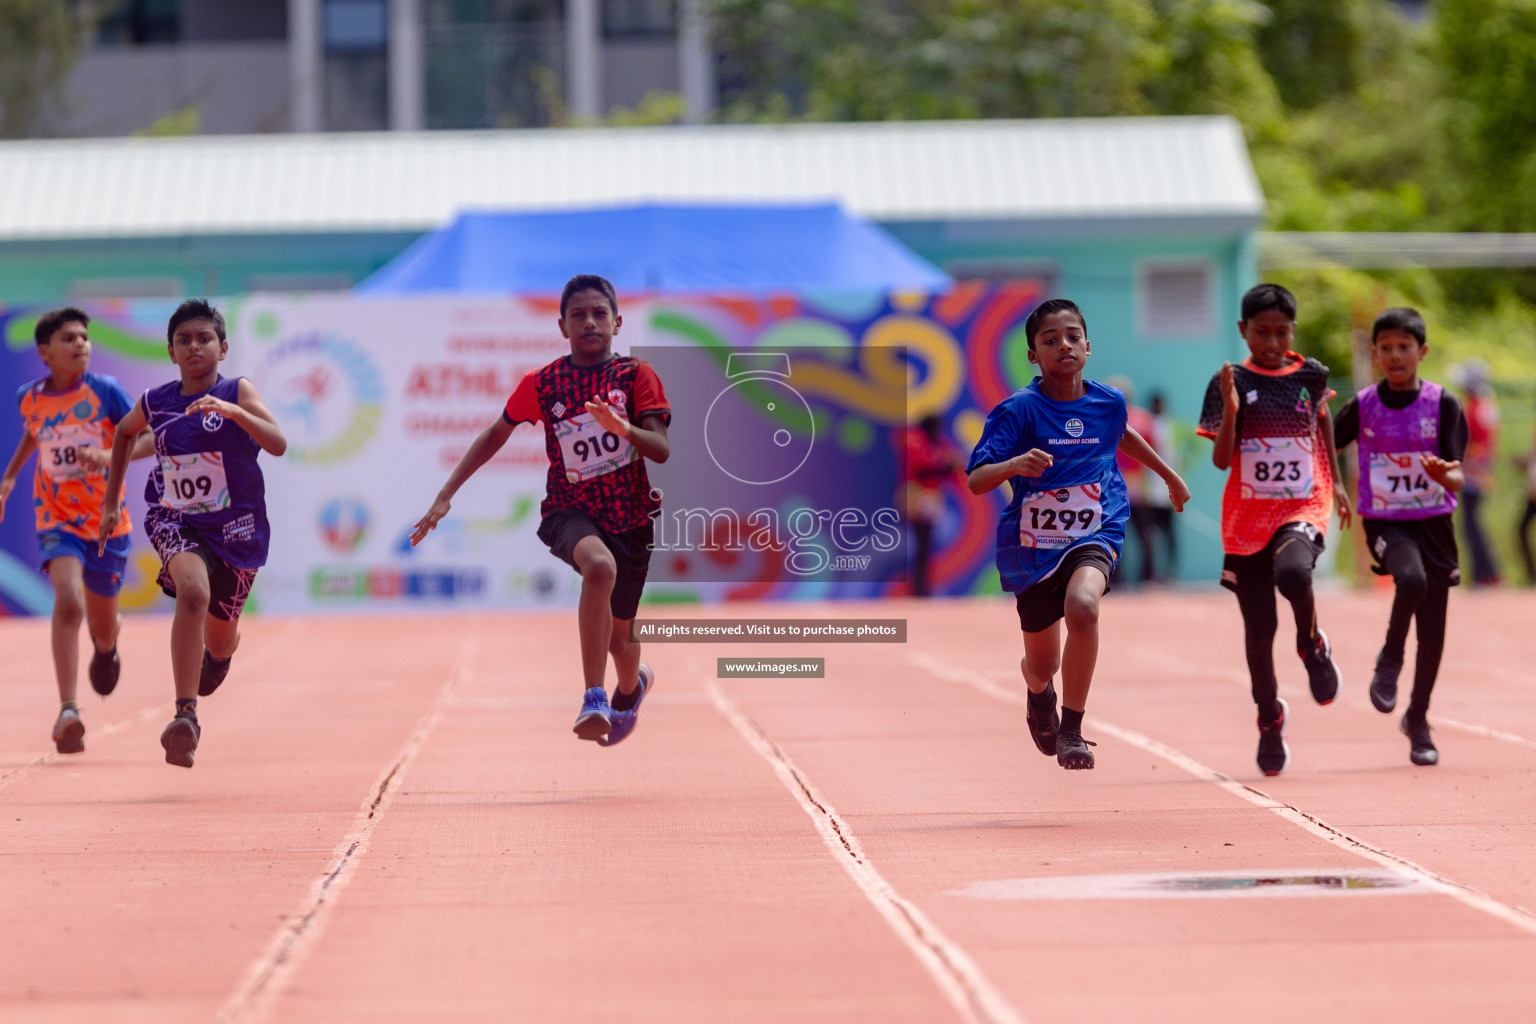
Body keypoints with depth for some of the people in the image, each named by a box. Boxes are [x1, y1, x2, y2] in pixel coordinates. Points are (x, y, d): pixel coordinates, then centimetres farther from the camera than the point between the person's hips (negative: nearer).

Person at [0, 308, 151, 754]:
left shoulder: (105, 391, -9)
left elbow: (147, 440, -9)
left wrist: (110, 456, -26)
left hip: (106, 521, 0)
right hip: (57, 520, 0)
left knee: (102, 626, 13)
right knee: (68, 602, -25)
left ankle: (106, 646, 55)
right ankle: (68, 711, -29)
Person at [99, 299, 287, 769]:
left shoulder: (238, 392, -11)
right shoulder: (155, 403, -2)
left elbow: (278, 444, -25)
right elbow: (124, 433, 21)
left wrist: (232, 411, -40)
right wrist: (111, 502, 20)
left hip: (235, 528, 0)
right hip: (175, 521, 0)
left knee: (219, 644, 14)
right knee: (193, 591, -33)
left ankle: (219, 651, 57)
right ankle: (185, 717, -34)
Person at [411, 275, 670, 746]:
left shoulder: (636, 375, -5)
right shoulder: (541, 383, -2)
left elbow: (661, 451, -12)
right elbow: (497, 433, 11)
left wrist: (625, 428, -34)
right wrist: (446, 495, 6)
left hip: (631, 517, 2)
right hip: (570, 510, -2)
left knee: (620, 636, 13)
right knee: (600, 565, -38)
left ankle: (629, 688, 53)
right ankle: (594, 700, -39)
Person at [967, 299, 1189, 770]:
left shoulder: (1108, 401, -3)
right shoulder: (1019, 409, -15)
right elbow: (976, 480, -22)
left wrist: (1170, 475, 35)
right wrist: (1015, 464, -42)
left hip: (1093, 534, 1)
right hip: (1032, 543, 0)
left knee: (1082, 606, -34)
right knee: (1042, 668, 12)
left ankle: (1071, 730, -20)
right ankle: (1039, 695, 54)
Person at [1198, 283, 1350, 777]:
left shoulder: (1311, 375, 2)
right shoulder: (1231, 382, -4)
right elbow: (1221, 459, -9)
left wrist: (1336, 480, 26)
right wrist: (1230, 410, -24)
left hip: (1304, 507, -1)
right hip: (1247, 516, 1)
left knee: (1293, 572, -33)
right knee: (1259, 629, 5)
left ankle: (1313, 645, -3)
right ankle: (1269, 717, 26)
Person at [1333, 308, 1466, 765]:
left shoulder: (1443, 404, -4)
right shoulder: (1363, 406, -2)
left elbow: (1456, 479, -8)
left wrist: (1443, 474, -30)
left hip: (1434, 522, 1)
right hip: (1385, 522, -1)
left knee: (1433, 632, 5)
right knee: (1412, 579, -34)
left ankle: (1418, 720, 27)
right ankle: (1390, 659, -7)